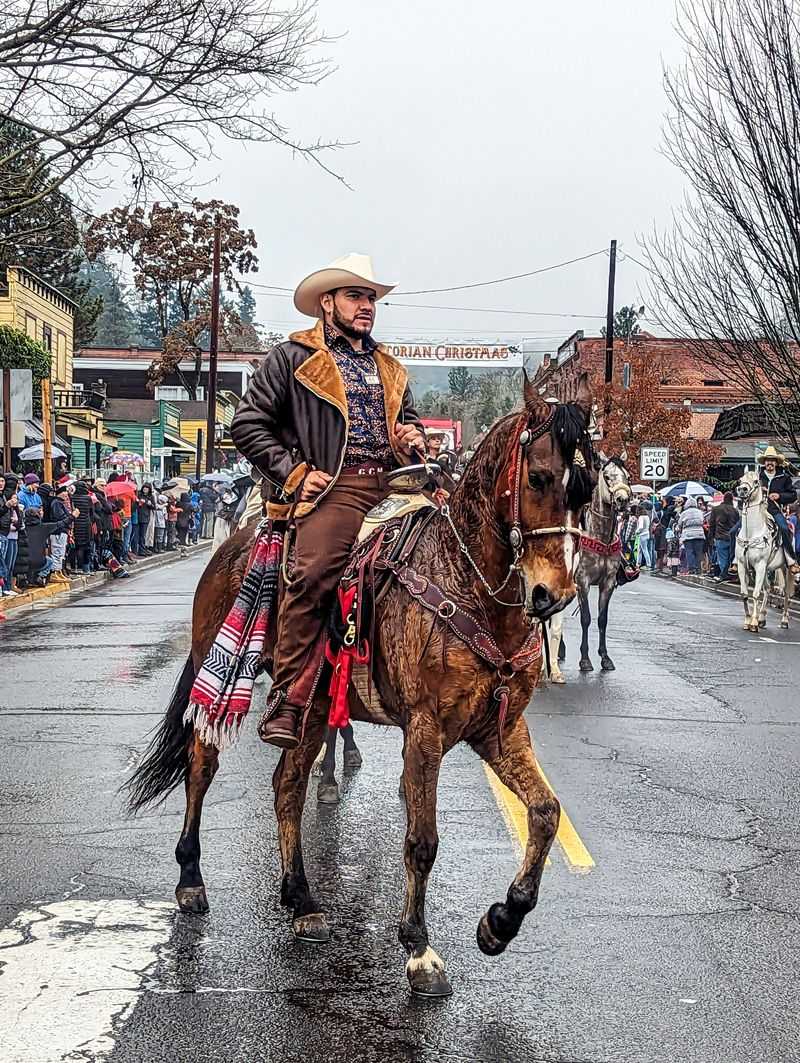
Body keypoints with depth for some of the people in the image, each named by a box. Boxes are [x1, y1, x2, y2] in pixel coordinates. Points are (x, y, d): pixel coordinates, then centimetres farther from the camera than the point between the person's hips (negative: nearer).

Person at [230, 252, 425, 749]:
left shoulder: (390, 368, 28)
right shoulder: (292, 357, 10)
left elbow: (411, 423, 39)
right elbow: (248, 424, 4)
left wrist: (413, 438, 14)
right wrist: (294, 473, -5)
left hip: (394, 485, 6)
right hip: (333, 487, -6)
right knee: (313, 574, -28)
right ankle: (287, 699, -24)